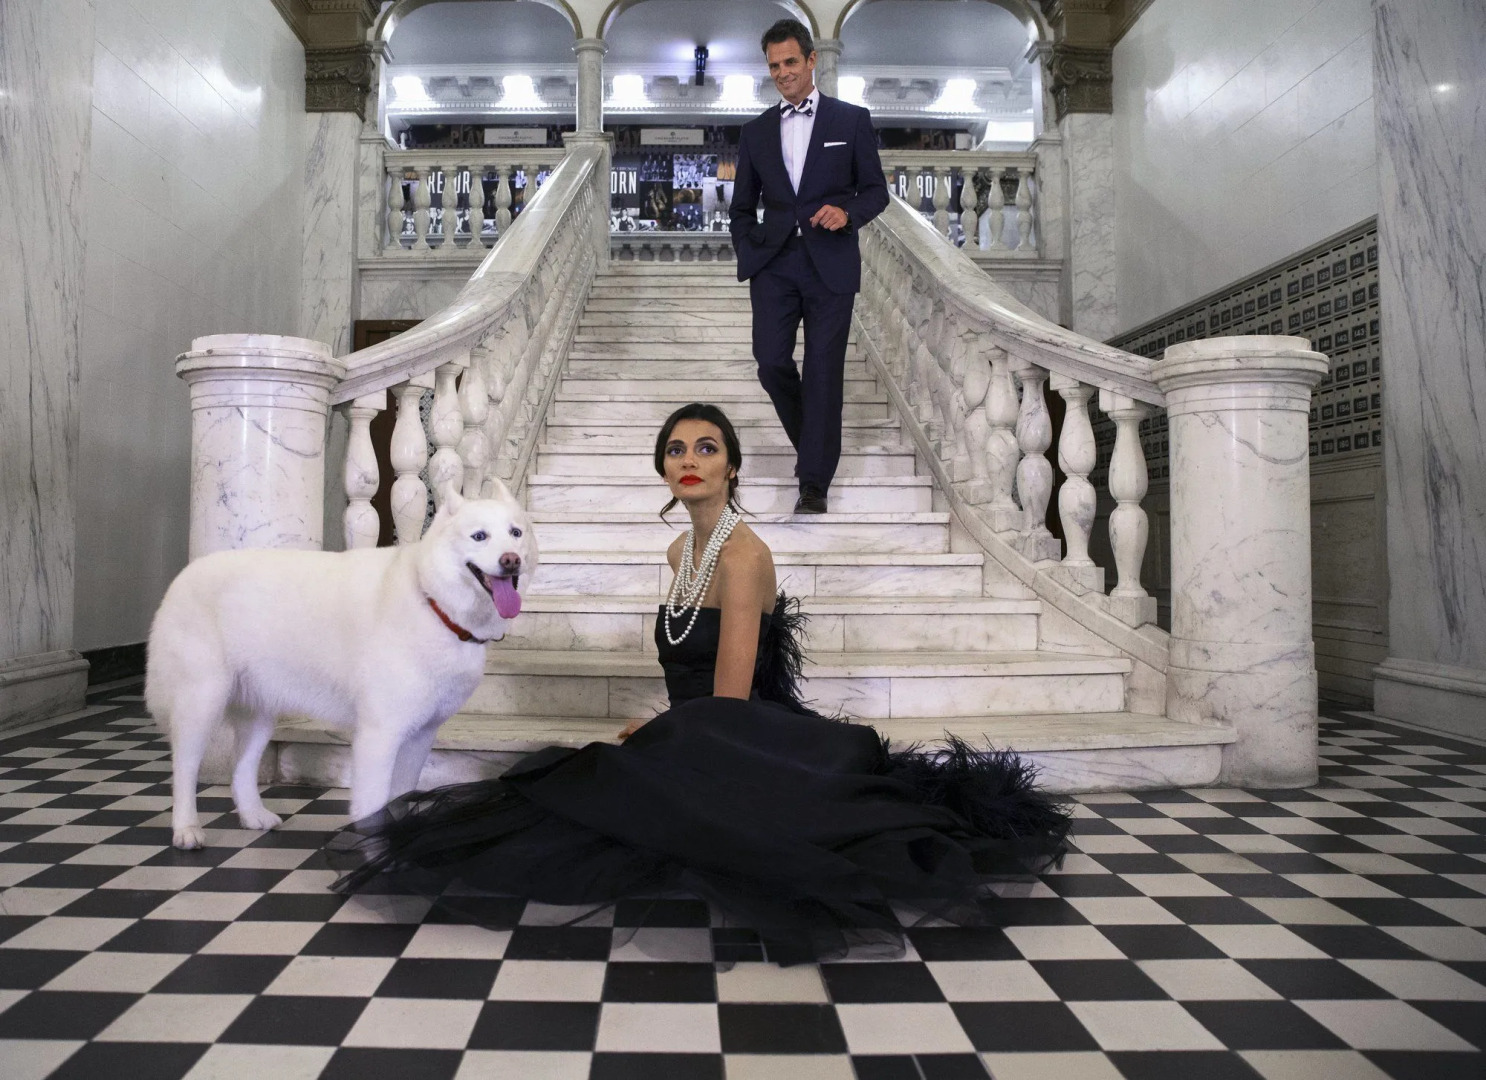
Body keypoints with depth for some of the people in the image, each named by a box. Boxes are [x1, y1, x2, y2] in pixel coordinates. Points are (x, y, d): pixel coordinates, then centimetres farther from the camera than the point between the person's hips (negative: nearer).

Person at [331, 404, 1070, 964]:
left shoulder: (743, 554, -17)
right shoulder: (681, 550, 10)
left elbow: (729, 703, -18)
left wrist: (658, 738, -5)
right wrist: (661, 727, 7)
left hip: (739, 753, -9)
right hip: (696, 743, 10)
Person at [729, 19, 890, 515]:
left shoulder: (852, 120, 6)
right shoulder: (755, 131, 14)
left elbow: (876, 190, 8)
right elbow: (742, 207, 18)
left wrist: (848, 212, -13)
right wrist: (748, 257, 3)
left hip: (831, 265, -2)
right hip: (774, 264, 3)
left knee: (823, 372, -4)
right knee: (771, 363, -7)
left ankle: (815, 482, 4)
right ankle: (810, 442, 22)